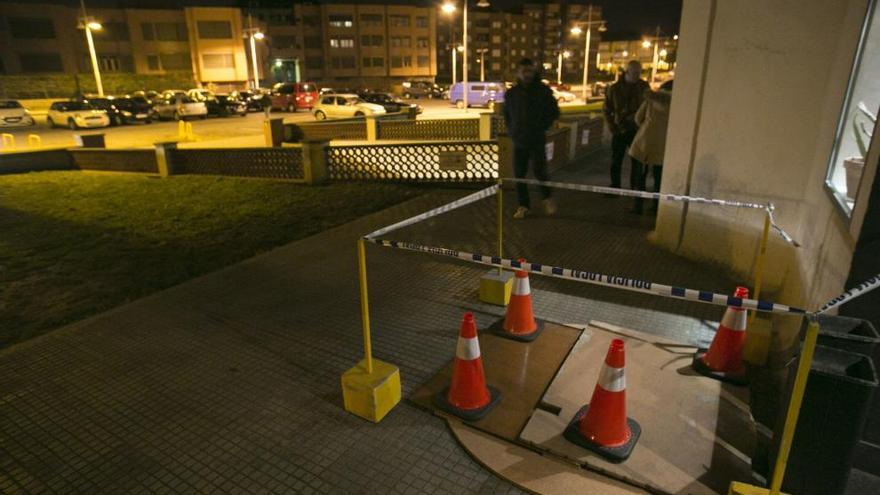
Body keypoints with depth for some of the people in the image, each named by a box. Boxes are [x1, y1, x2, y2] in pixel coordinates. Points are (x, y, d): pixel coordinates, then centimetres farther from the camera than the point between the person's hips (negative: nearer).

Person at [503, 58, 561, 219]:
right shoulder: (511, 93, 7)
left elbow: (554, 112, 8)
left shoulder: (543, 90, 1)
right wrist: (511, 130, 9)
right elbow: (506, 114, 21)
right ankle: (523, 205, 14)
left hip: (537, 140, -3)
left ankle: (548, 198, 16)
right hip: (519, 141, 3)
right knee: (519, 174, 2)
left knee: (539, 170, -11)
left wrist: (542, 127, -2)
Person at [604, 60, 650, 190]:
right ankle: (615, 187, 17)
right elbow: (607, 110, 5)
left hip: (637, 130, 0)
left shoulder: (644, 86, 0)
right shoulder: (614, 88, -2)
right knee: (616, 161, 5)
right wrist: (613, 127, -4)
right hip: (619, 130, 0)